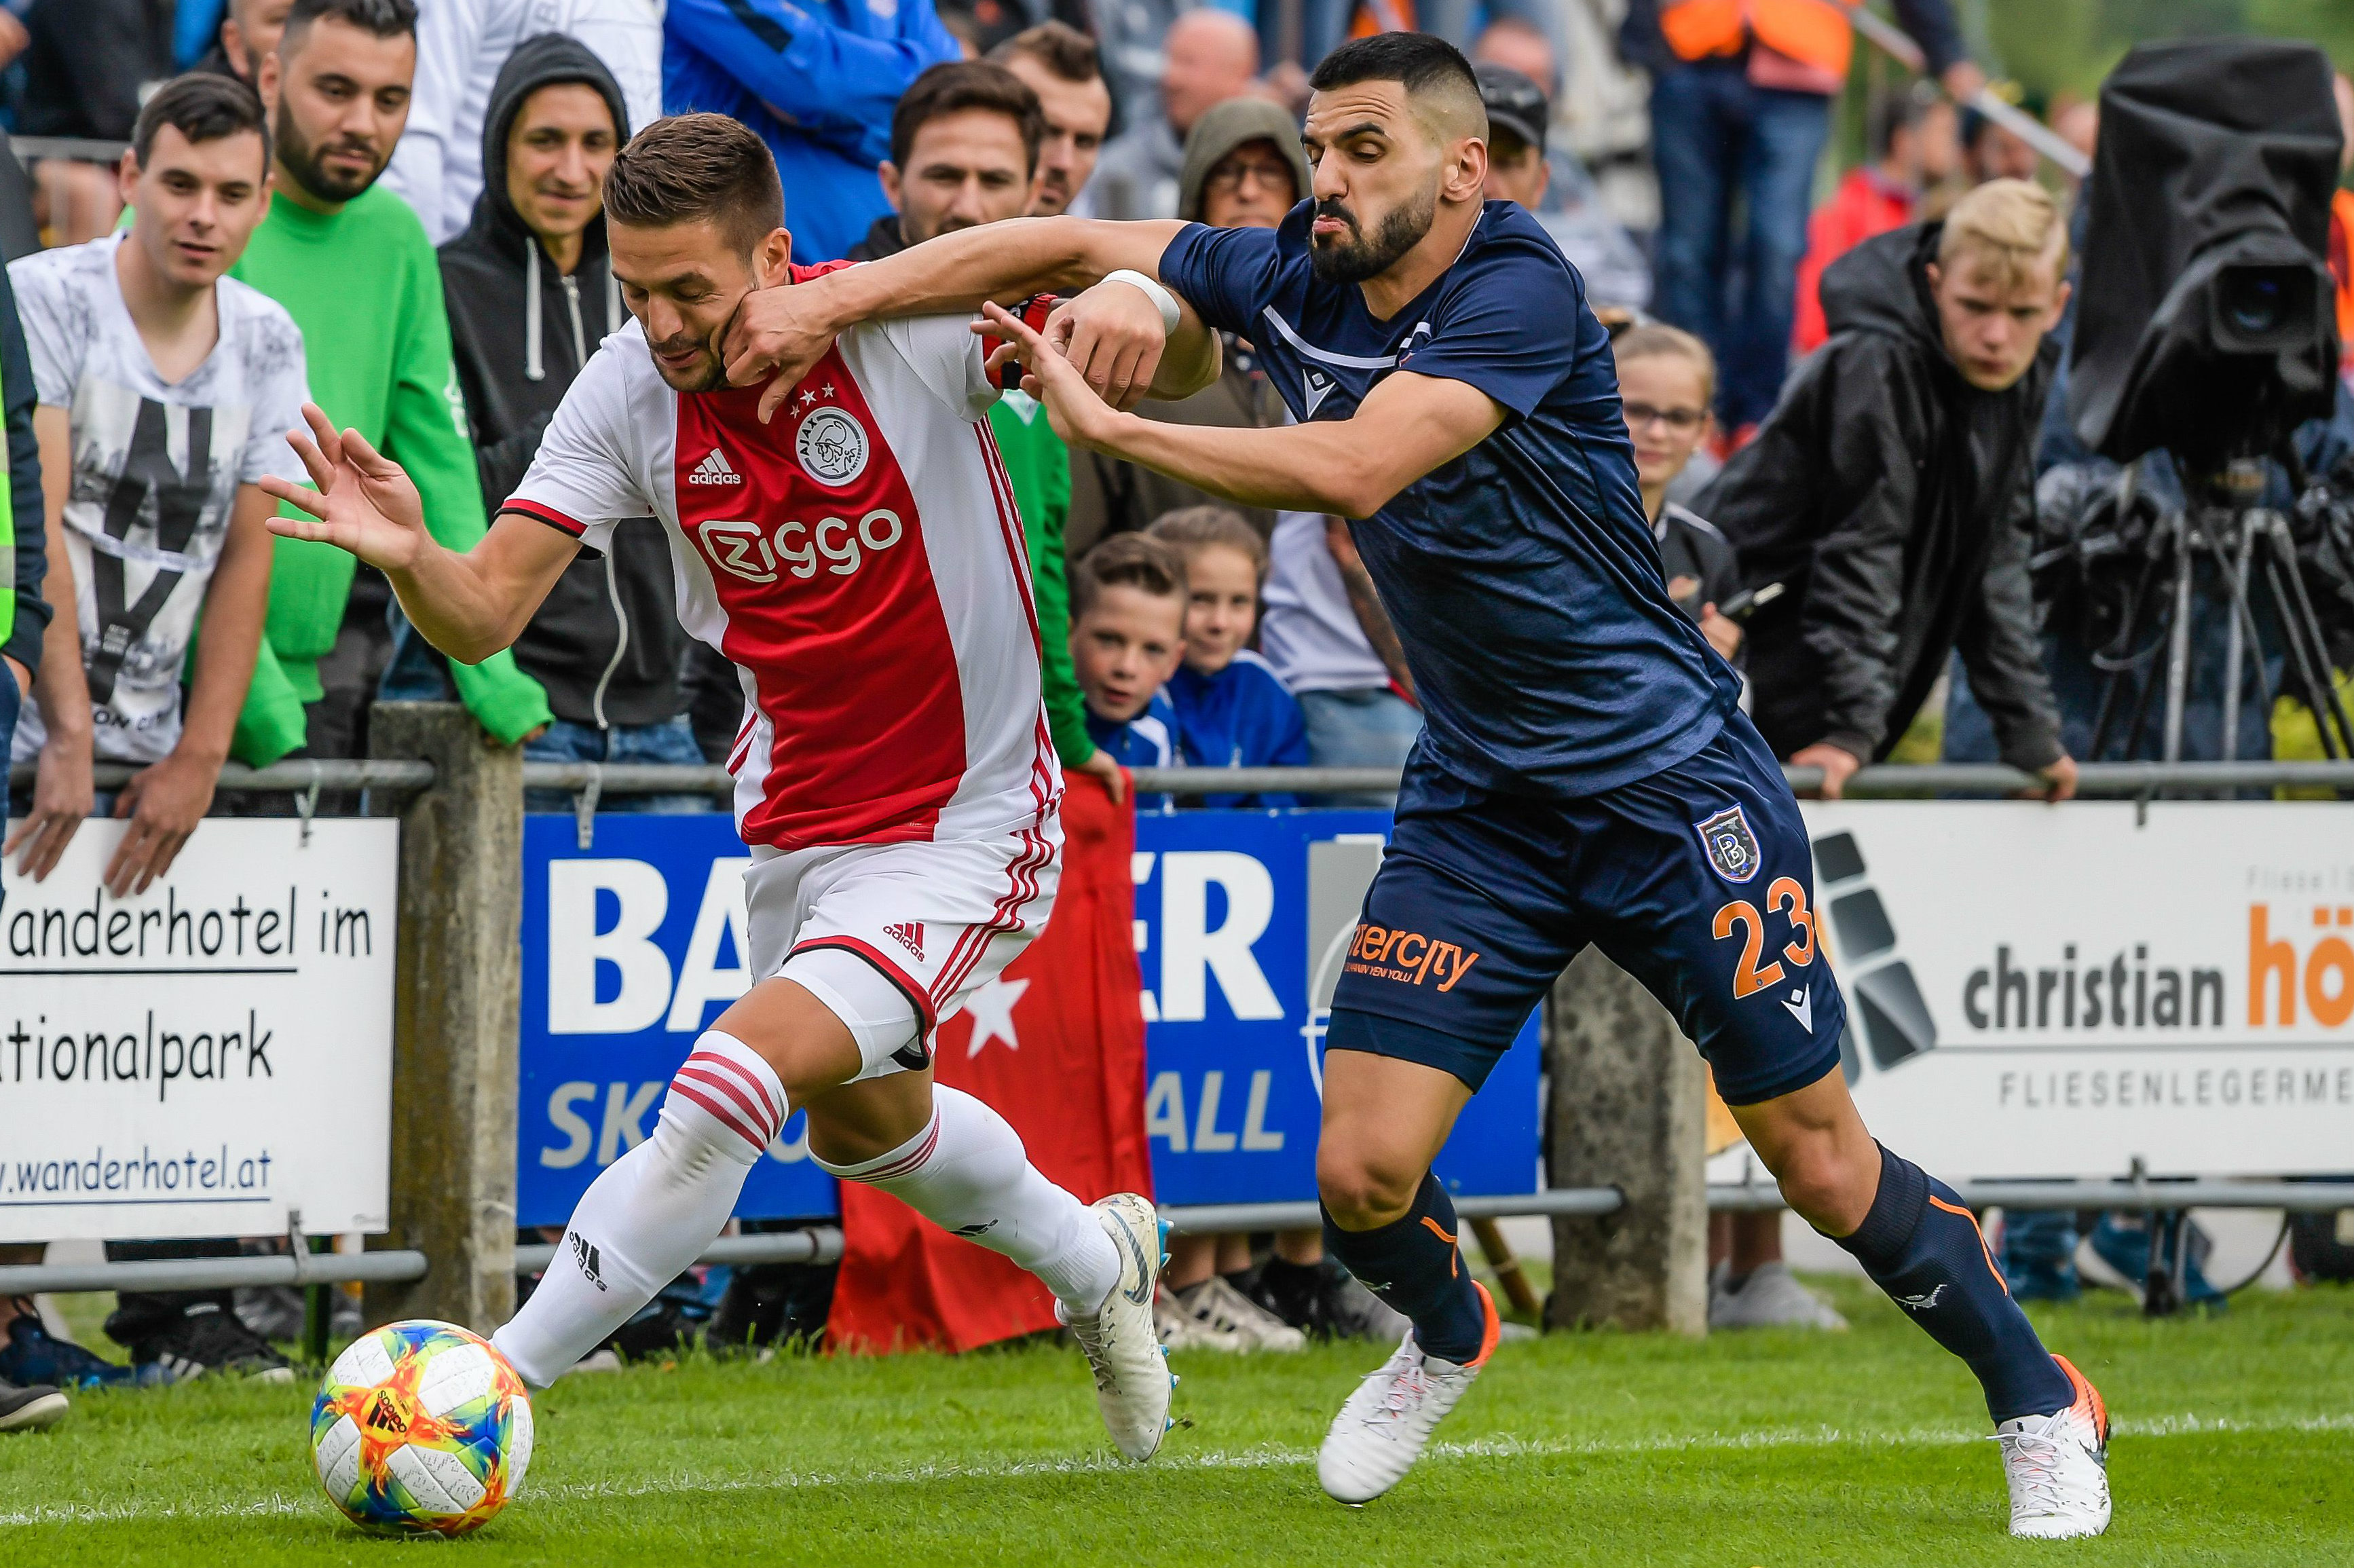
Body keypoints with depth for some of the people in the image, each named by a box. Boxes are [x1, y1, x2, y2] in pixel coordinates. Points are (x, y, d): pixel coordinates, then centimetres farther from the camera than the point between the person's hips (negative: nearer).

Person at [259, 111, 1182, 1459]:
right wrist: (408, 556, -37)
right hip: (794, 826, 7)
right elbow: (485, 614, -14)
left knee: (730, 1091, -24)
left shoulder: (912, 327, -25)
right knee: (863, 1117, 29)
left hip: (962, 829, -7)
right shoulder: (632, 394, -13)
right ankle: (1099, 1267, 57)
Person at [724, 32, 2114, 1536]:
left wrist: (1110, 425, -30)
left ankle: (2038, 1402, 20)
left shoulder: (1521, 294, -22)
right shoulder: (1298, 281, -3)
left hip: (1673, 780, -5)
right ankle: (1446, 1340, 29)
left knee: (1820, 1160, -2)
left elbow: (1353, 469, -34)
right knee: (1364, 1175, -5)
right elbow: (1064, 245, 3)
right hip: (1480, 799, 5)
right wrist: (824, 303, -6)